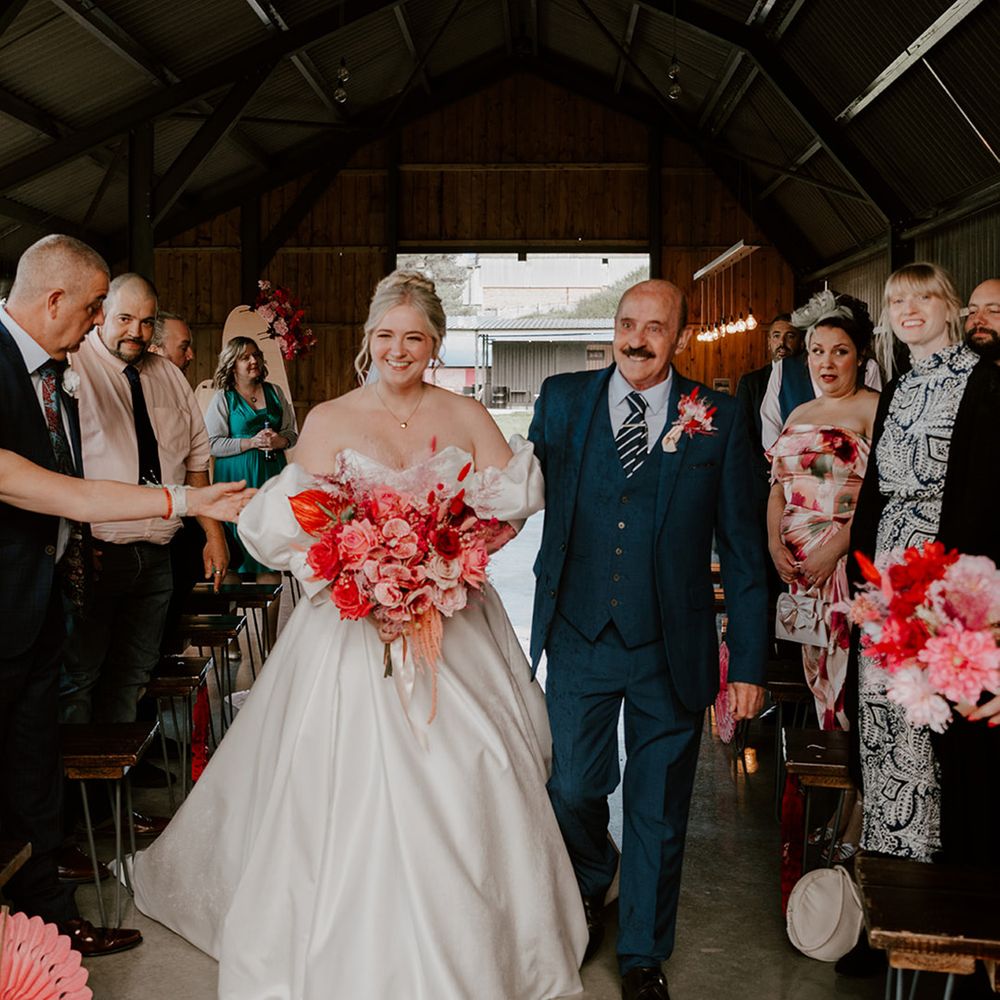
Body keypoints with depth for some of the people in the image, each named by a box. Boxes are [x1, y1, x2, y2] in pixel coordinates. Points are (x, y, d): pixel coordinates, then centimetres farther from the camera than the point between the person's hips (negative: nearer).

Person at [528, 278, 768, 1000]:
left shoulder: (720, 419, -4)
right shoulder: (562, 400, 1)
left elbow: (744, 548, -2)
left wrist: (749, 663, -3)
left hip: (672, 648, -1)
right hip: (579, 637, 1)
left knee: (658, 812, 12)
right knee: (572, 789, 10)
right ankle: (590, 887, 44)